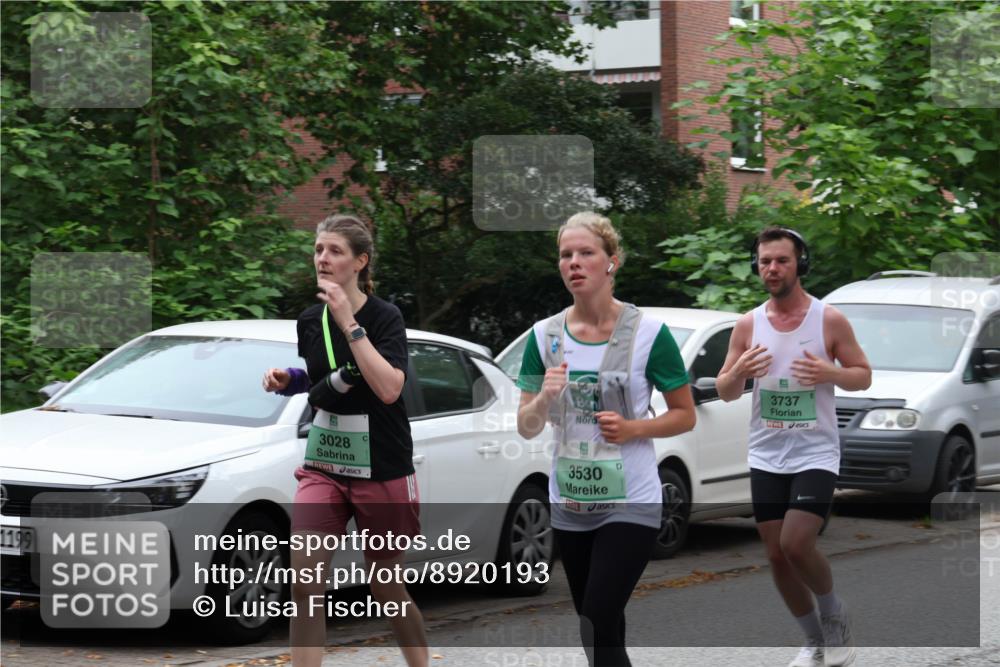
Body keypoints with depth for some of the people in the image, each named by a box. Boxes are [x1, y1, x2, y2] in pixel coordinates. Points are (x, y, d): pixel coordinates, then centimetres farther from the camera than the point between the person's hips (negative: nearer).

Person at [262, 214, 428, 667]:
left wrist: (349, 323, -28)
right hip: (323, 467, 4)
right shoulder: (309, 320, 4)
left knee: (386, 587, 8)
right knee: (304, 578, -14)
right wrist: (288, 380, 1)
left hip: (382, 472, -4)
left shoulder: (385, 317, -12)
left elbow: (388, 388, -28)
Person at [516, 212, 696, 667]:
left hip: (630, 504, -4)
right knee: (601, 629, 15)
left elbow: (685, 416, -1)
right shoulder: (545, 336, 2)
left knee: (599, 628, -15)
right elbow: (526, 428, 4)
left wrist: (632, 428, -19)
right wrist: (545, 397, -18)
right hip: (569, 504, 5)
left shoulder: (647, 333, -9)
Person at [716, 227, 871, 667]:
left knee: (796, 544, -19)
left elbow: (864, 376, 1)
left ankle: (833, 613, 10)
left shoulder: (830, 320, -6)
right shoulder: (748, 325, 2)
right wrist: (738, 374, -16)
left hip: (815, 454, -4)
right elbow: (724, 392, 6)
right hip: (767, 457, 4)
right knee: (776, 556, 5)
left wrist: (831, 373, -19)